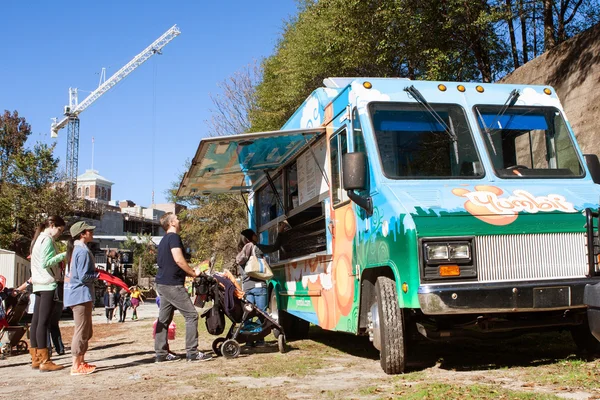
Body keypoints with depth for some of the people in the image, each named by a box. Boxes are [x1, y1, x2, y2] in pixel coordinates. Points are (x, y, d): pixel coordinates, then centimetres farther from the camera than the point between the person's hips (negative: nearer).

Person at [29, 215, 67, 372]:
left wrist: (59, 261, 13)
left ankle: (36, 359, 11)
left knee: (36, 321, 7)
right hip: (48, 284, -10)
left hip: (39, 284, 10)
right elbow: (45, 262, -19)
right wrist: (63, 255, -20)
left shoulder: (38, 239, 20)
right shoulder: (47, 240, -10)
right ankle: (44, 361, -10)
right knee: (44, 322, -10)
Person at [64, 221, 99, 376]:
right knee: (82, 330, -5)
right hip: (81, 294, -10)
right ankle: (76, 366, -2)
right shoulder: (83, 251, -15)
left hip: (75, 294, 10)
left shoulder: (75, 249, 14)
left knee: (86, 331, 17)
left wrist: (96, 272, 10)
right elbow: (83, 277, -20)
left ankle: (81, 362, 24)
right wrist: (99, 275, -6)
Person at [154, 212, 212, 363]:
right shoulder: (174, 237, -10)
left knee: (164, 319, 10)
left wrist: (190, 271, 20)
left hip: (162, 283, 10)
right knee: (191, 315, -8)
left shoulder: (164, 240, 20)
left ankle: (161, 353, 12)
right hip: (172, 284, -10)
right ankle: (192, 352, -9)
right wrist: (193, 273, -10)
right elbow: (179, 259, -21)